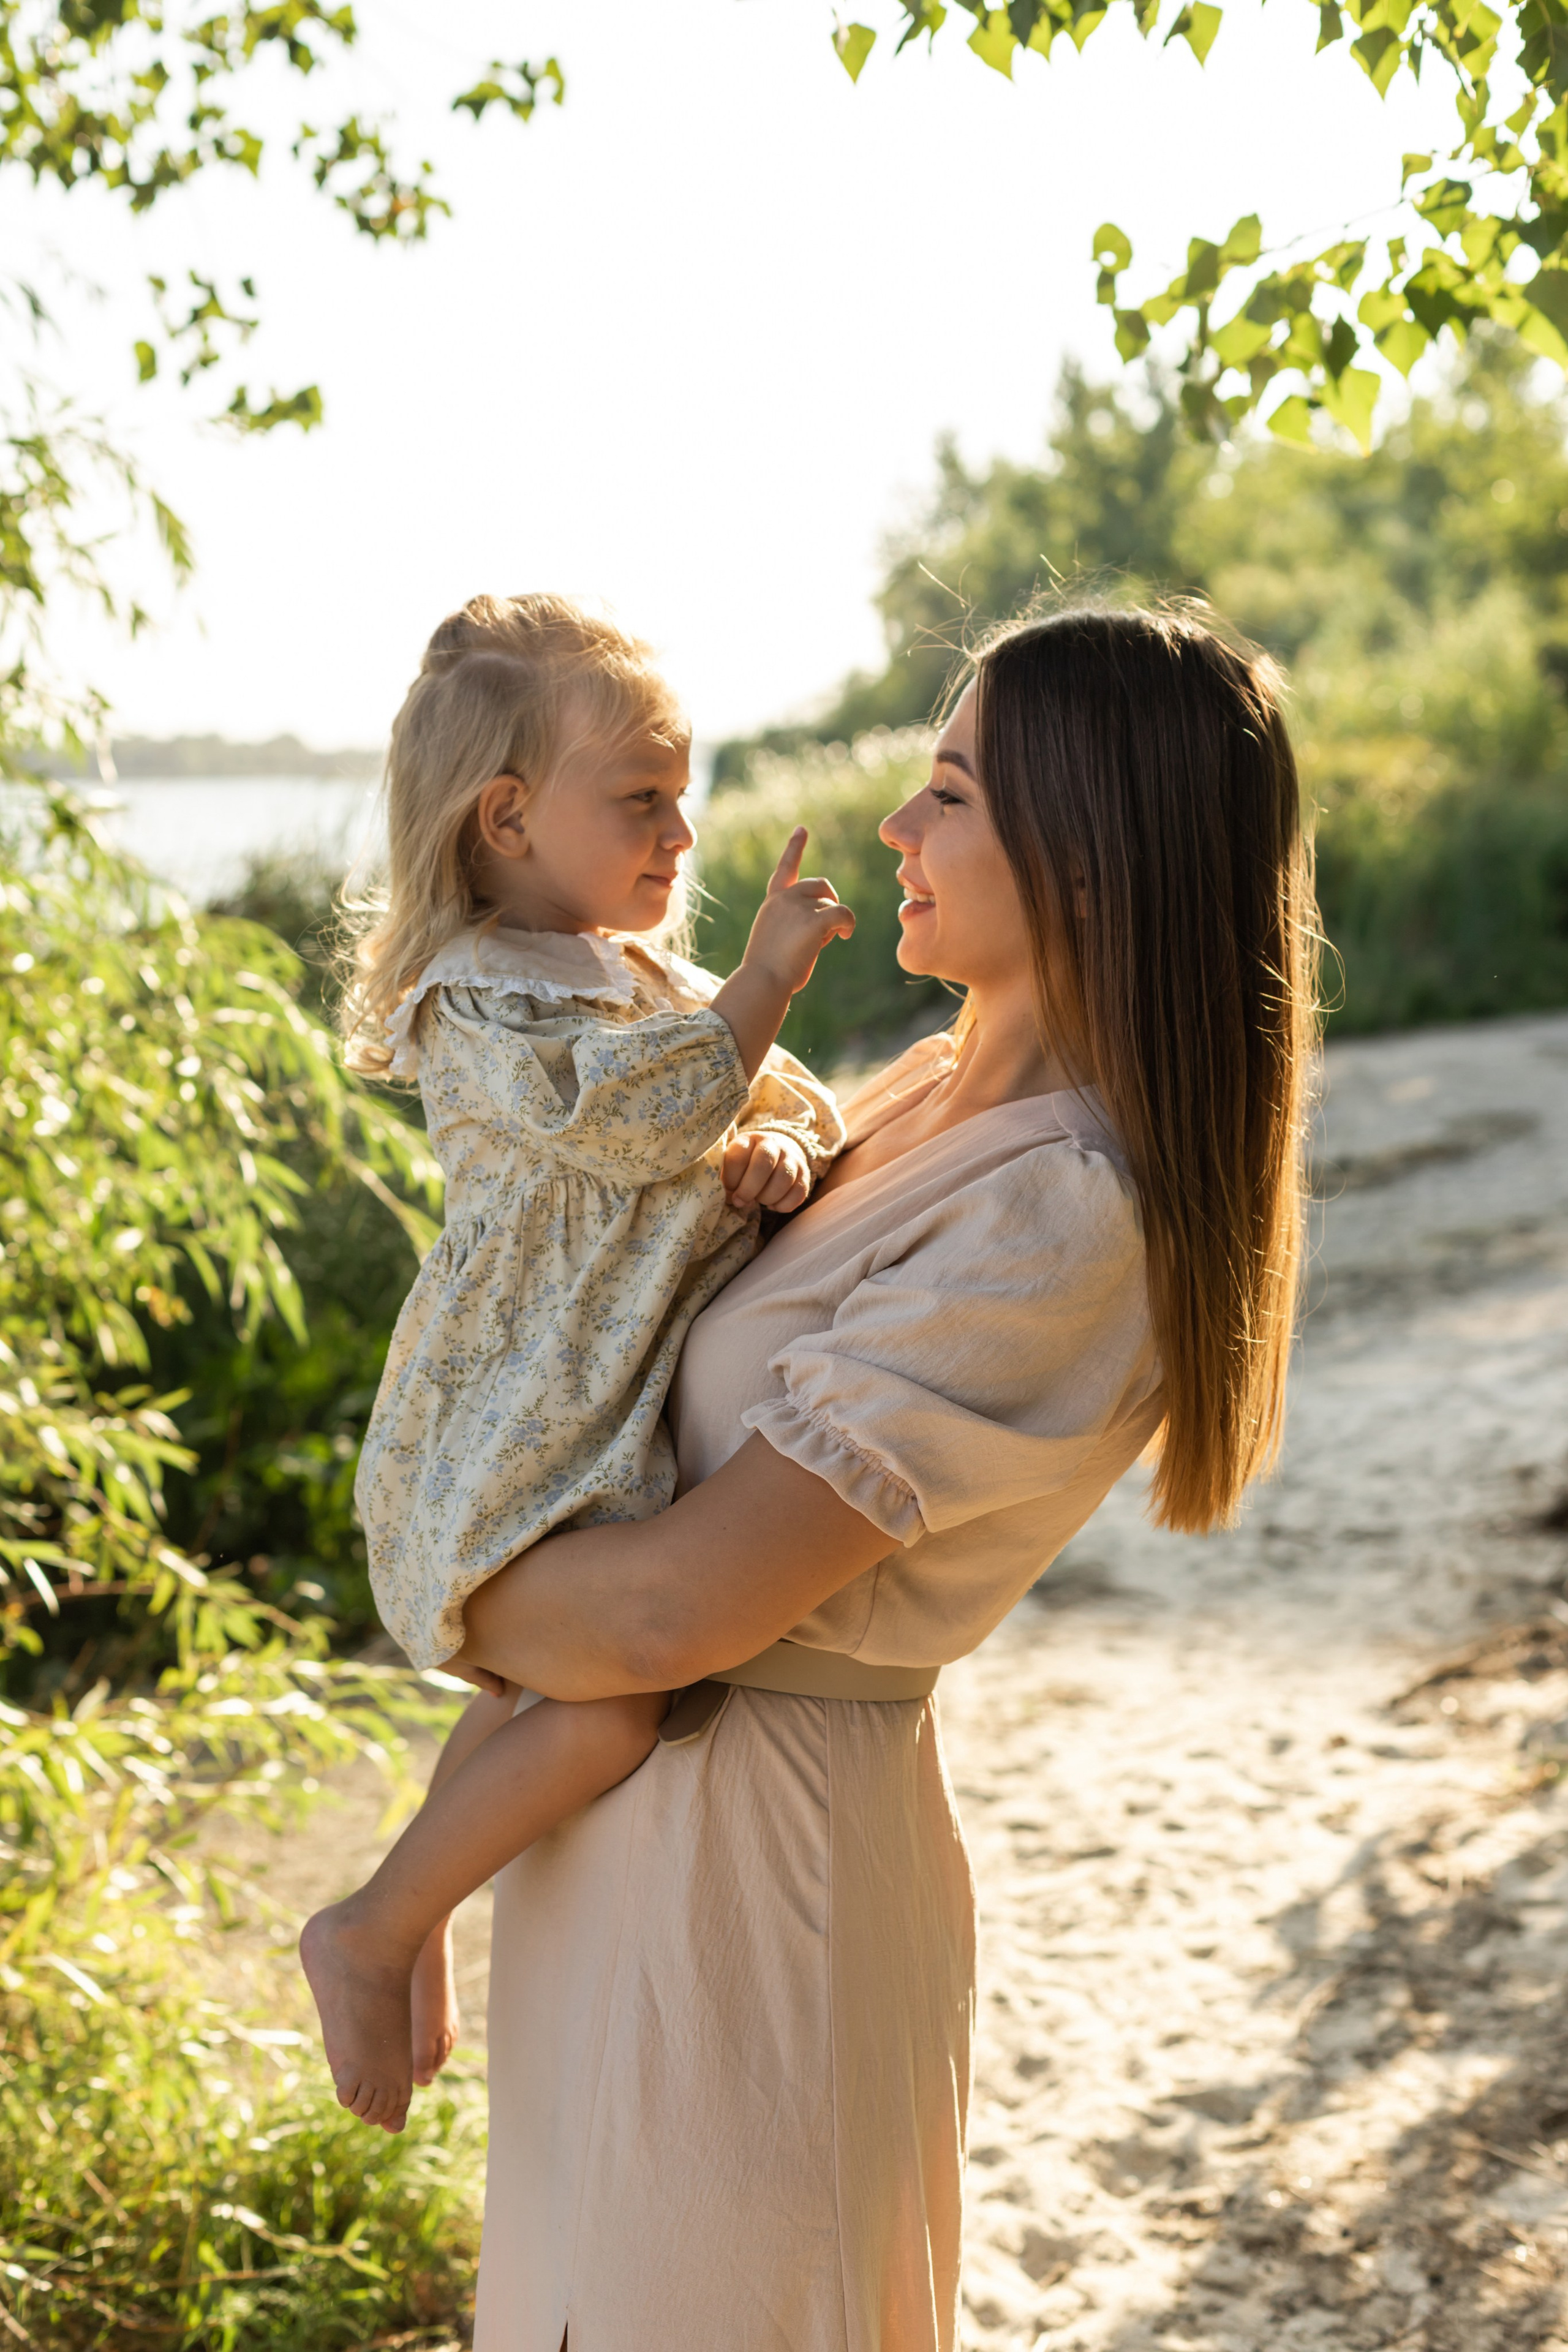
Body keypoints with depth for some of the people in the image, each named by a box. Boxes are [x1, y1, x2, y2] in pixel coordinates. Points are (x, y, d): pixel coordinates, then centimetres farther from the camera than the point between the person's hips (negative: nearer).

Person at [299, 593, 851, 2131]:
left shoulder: (655, 977, 15)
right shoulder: (482, 999, -15)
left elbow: (797, 1103, 15)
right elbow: (638, 1114, -28)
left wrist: (786, 1148, -7)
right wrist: (763, 977, -21)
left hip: (617, 1418, 10)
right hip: (511, 1443, -10)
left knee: (556, 1680, 24)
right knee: (614, 1700, -22)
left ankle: (423, 1901, 41)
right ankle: (369, 1936, -5)